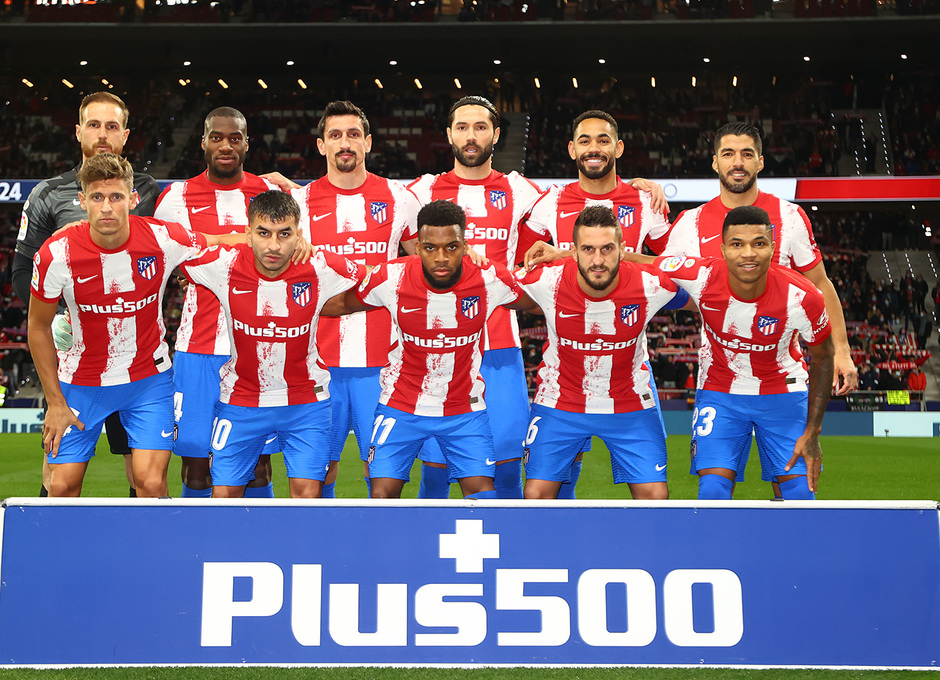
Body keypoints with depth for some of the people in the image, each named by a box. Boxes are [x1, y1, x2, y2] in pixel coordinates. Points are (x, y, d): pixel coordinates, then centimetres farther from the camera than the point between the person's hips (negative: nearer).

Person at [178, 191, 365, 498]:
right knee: (224, 493, 2)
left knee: (308, 492, -9)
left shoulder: (321, 269, -17)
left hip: (306, 401, -1)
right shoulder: (224, 265, -17)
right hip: (240, 400, 1)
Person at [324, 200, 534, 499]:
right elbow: (343, 305, 2)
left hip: (465, 409, 1)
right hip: (401, 405, 0)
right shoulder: (391, 278, -18)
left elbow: (533, 303, 4)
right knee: (382, 494, -6)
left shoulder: (491, 279, -17)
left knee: (483, 493, -7)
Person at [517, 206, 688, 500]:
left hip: (630, 405, 0)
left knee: (655, 496, -4)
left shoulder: (651, 285, -21)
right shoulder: (546, 281, -22)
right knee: (536, 494, -6)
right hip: (559, 403, 0)